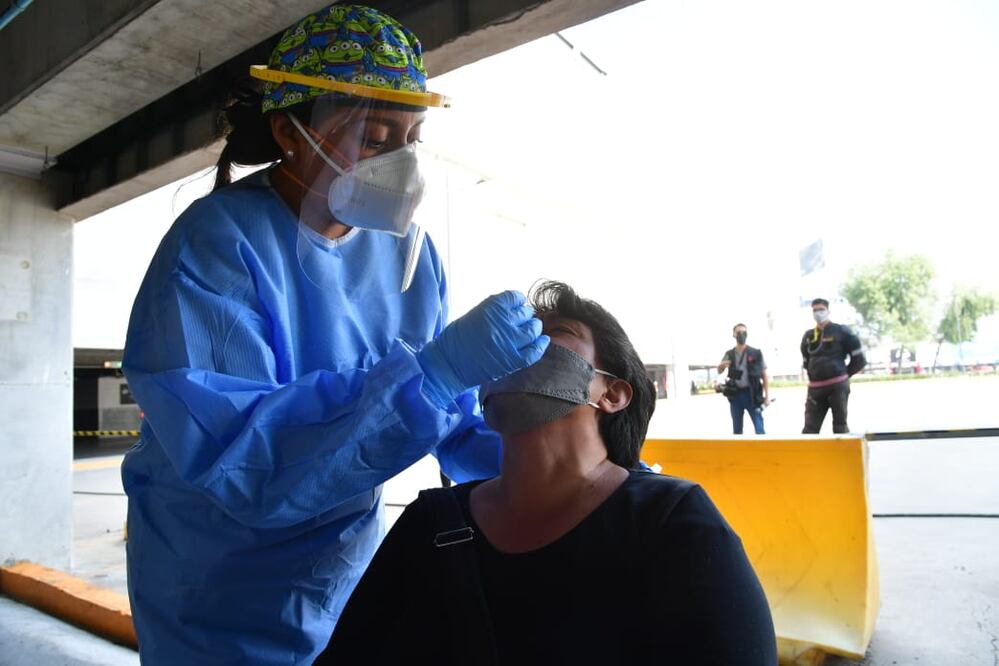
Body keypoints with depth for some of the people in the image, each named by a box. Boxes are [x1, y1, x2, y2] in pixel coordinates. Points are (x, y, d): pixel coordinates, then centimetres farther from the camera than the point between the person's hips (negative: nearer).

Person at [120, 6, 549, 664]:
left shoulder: (409, 249, -7)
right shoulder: (218, 244, -24)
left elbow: (456, 426, -3)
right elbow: (232, 460, -35)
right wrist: (429, 373, -42)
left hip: (354, 562, 5)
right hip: (224, 597, -5)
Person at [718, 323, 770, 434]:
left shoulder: (756, 353, 0)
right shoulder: (729, 354, 7)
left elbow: (764, 375, 2)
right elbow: (719, 371, 4)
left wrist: (767, 396, -5)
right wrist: (721, 365, -20)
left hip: (751, 394, -2)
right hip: (735, 394, 3)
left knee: (759, 429, -5)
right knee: (737, 430, 10)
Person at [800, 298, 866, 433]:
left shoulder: (840, 331, -1)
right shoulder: (808, 336, 11)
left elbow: (859, 359, 2)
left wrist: (844, 374, 6)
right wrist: (815, 374, 13)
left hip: (838, 386, -4)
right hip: (815, 387, 4)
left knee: (840, 426, 3)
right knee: (810, 428, 0)